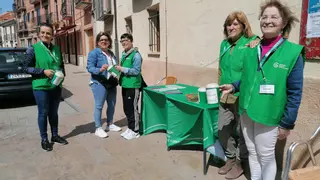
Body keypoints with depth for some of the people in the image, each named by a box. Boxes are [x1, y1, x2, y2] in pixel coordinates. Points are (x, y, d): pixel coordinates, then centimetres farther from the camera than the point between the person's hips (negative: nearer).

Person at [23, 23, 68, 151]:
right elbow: (25, 68, -8)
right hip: (41, 87, -4)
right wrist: (43, 71, -18)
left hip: (56, 87, 5)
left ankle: (55, 135, 31)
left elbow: (62, 65, 16)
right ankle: (44, 139, 21)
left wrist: (62, 73, -5)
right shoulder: (33, 49, -7)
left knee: (54, 112, 16)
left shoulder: (57, 49, 7)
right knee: (43, 113, 6)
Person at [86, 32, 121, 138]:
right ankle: (98, 128, 7)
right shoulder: (94, 53, -9)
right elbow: (90, 68, -16)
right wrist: (100, 70, -33)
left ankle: (110, 124, 30)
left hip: (111, 83, 8)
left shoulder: (111, 53, 13)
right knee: (99, 106, -3)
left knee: (112, 104, 14)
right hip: (99, 83, -7)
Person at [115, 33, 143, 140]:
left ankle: (135, 131, 13)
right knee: (126, 108, 15)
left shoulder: (136, 55, -12)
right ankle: (130, 128, 30)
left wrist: (123, 69, -18)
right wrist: (119, 69, 5)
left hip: (133, 86, -8)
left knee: (133, 109, 0)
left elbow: (136, 71, -18)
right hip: (125, 85, 9)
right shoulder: (124, 54, 14)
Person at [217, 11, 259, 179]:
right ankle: (231, 159, 35)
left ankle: (239, 164, 30)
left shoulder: (252, 42, -9)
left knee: (241, 132, 9)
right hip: (225, 96, 7)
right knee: (222, 130, 13)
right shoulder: (224, 44, 11)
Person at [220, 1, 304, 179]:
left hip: (268, 116, -5)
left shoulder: (292, 52, -9)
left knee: (266, 157, 9)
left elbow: (295, 93, -8)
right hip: (246, 112, 5)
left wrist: (287, 123, -9)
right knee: (253, 154, 18)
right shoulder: (253, 50, 5)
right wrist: (233, 86, 0)